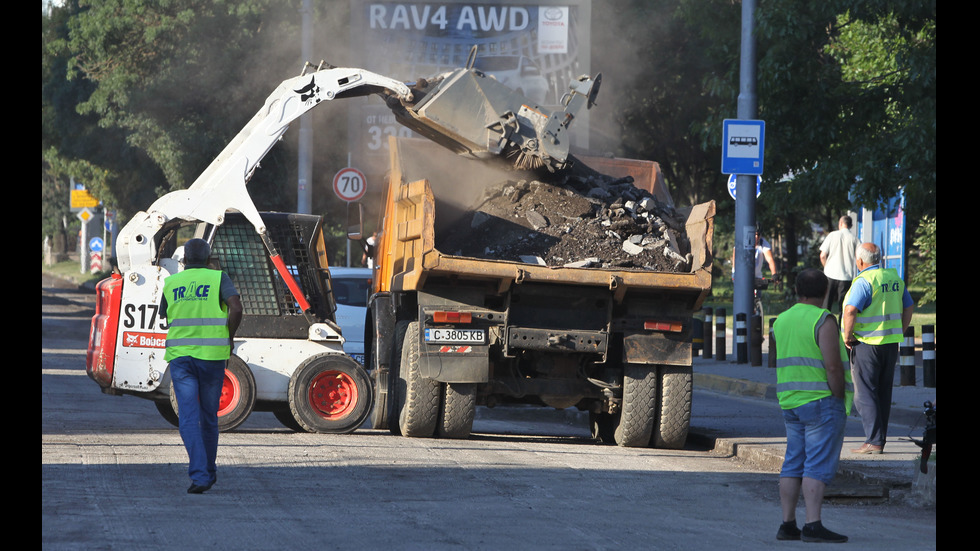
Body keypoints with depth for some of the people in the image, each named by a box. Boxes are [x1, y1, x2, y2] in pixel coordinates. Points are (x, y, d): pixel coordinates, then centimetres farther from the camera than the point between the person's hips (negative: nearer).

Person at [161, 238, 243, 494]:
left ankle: (199, 475, -22)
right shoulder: (219, 278, 2)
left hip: (180, 357, 0)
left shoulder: (171, 283, 10)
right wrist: (230, 337, 1)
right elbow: (236, 308, -14)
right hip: (212, 356, 0)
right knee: (209, 416, 17)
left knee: (188, 418, -6)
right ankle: (208, 471, 31)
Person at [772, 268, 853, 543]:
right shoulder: (824, 321, -12)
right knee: (819, 466, -8)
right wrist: (841, 400, -9)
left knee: (793, 465, 10)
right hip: (822, 402, -7)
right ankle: (813, 525, -14)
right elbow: (833, 366, -18)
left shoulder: (782, 321, 10)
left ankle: (787, 524, 9)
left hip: (791, 402, 7)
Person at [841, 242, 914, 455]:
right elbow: (909, 308, 16)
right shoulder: (894, 278, 9)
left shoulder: (864, 281, -14)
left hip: (866, 343, -7)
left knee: (865, 395, -3)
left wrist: (847, 336, -13)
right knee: (884, 393, 13)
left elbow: (850, 311, -26)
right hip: (891, 342, 7)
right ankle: (880, 439, 16)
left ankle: (874, 441, -9)